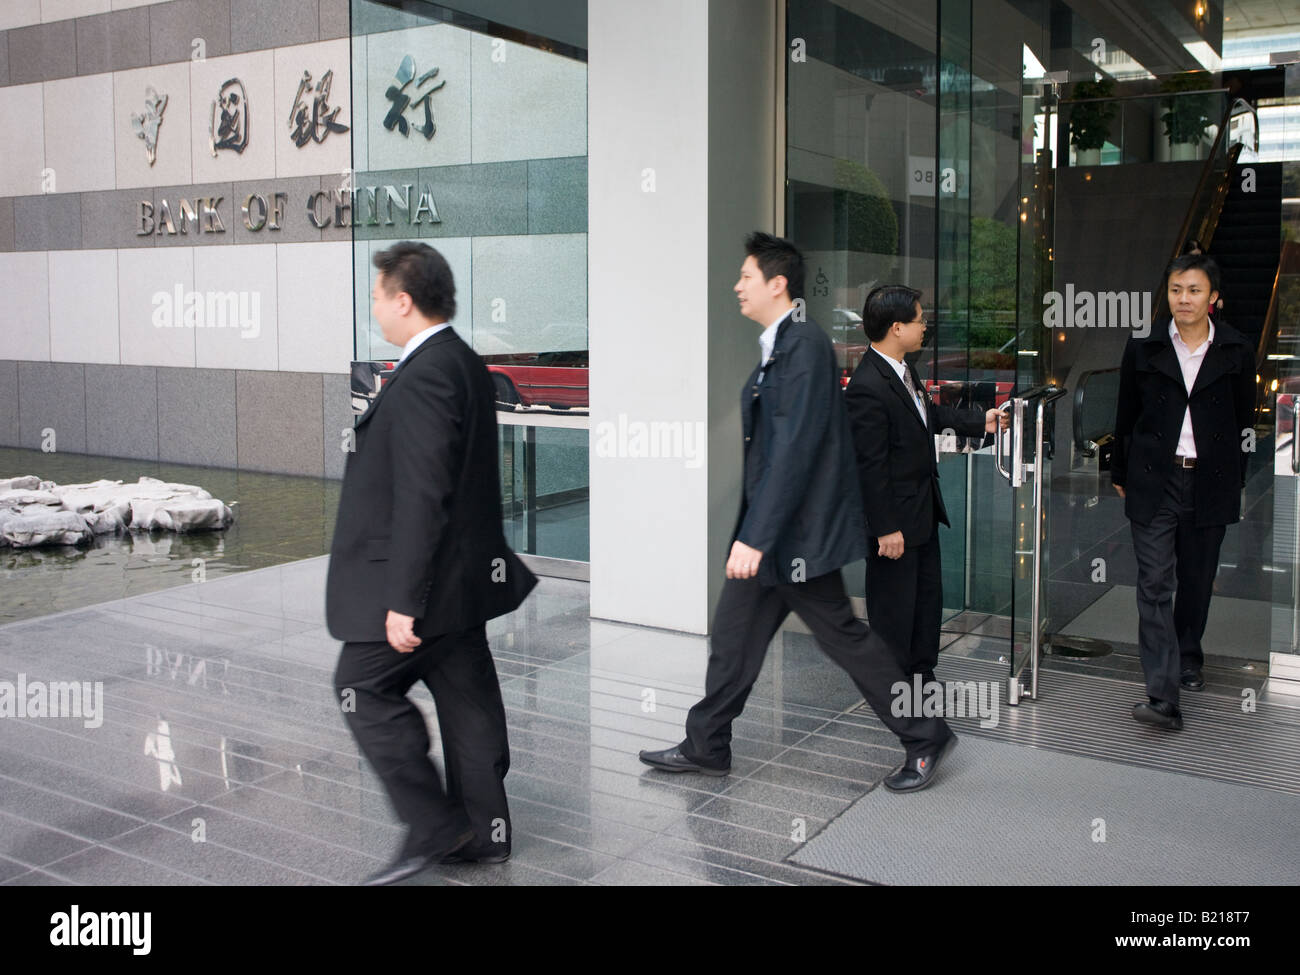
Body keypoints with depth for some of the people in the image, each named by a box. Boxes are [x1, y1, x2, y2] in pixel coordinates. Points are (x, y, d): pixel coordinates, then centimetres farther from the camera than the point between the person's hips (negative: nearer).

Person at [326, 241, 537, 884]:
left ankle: (434, 827, 6)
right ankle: (483, 831, 25)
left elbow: (421, 497, -24)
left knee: (365, 688, 2)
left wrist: (403, 599, -22)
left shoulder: (423, 377, -20)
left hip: (426, 579, -10)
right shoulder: (465, 365, 12)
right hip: (467, 572, 10)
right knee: (465, 698, 14)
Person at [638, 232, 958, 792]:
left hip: (799, 532, -9)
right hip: (767, 531, 9)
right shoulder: (775, 348, 12)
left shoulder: (805, 346, -18)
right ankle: (705, 748, 25)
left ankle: (925, 739, 17)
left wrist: (756, 536, -27)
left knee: (843, 636, 2)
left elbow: (794, 448, -25)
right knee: (733, 635, 13)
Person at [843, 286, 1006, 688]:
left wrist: (980, 421, 25)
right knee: (894, 605, 4)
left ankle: (922, 675, 35)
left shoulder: (903, 369, 4)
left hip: (923, 508, 10)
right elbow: (871, 466, -25)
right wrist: (886, 528, -22)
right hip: (894, 516, -10)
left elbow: (928, 412, 23)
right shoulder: (867, 388, -26)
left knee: (928, 595, 20)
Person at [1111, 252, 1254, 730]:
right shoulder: (1144, 349, 1)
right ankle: (1163, 696, -12)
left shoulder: (1236, 352, 2)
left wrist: (1235, 481, 8)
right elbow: (1126, 417, 8)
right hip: (1154, 481, -1)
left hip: (1210, 482, 1)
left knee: (1198, 578, 13)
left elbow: (1244, 422, 8)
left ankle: (1188, 659, 37)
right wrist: (1120, 474, 11)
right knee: (1155, 583, -9)